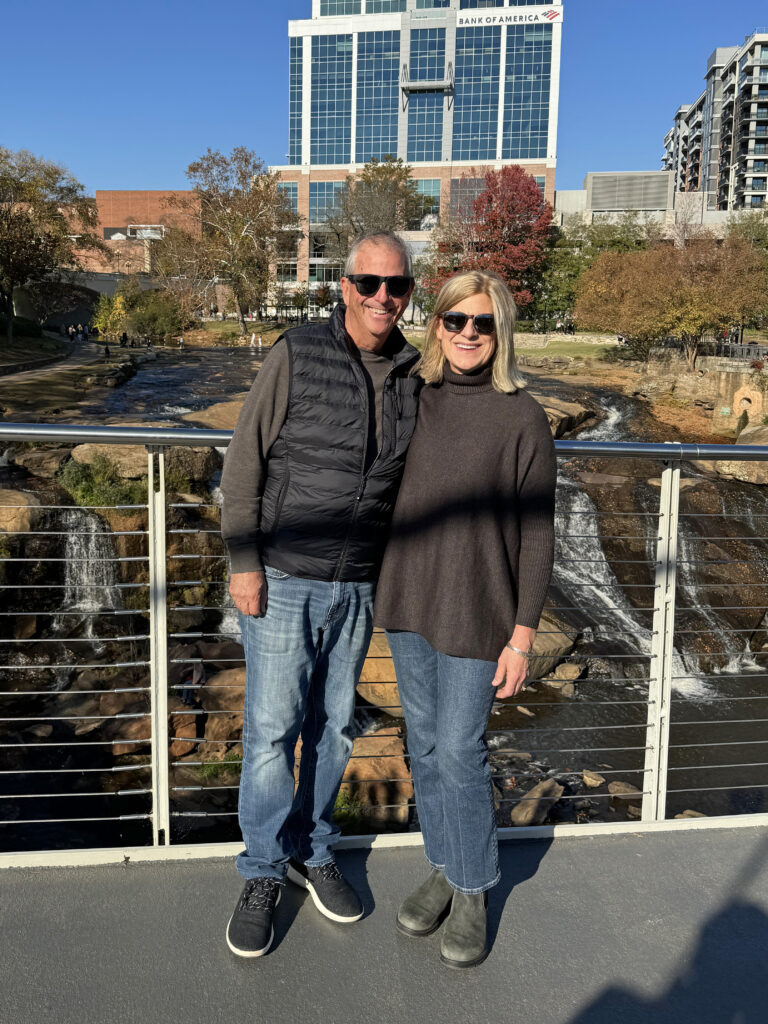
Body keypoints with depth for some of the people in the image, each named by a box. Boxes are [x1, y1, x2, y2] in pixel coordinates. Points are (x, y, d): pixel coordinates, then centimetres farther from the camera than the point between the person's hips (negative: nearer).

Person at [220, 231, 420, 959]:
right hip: (283, 578, -4)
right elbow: (244, 461, -7)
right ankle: (263, 873, 22)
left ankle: (312, 851, 34)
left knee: (333, 725, 14)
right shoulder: (297, 355, -8)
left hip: (358, 585, 4)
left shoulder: (413, 374, 4)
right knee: (272, 727, 2)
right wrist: (243, 562, -11)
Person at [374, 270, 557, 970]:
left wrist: (523, 635, -11)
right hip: (410, 602, 5)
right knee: (425, 745, 15)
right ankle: (443, 866, 35)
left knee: (460, 753, 2)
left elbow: (536, 533, -8)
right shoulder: (418, 400, 3)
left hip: (476, 611, -5)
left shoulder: (523, 418, -10)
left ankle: (473, 891, 25)